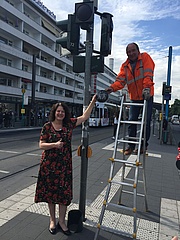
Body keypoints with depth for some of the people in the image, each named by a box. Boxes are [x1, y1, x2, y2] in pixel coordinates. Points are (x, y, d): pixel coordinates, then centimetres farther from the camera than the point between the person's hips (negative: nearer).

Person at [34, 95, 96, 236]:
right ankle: (52, 220, 29)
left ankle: (61, 222, 22)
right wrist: (55, 144, -21)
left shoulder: (69, 124, 4)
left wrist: (93, 101, 3)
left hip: (64, 164, 2)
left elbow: (85, 116, 7)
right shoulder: (47, 126, -3)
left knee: (64, 192, 4)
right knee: (50, 191, 10)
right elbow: (41, 145, -5)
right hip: (49, 164, -1)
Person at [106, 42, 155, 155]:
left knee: (146, 121, 1)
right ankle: (131, 145, 14)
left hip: (147, 96, -3)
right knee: (132, 121, 4)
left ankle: (144, 145, 15)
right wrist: (112, 88, -28)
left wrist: (146, 87, -32)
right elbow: (120, 80, -8)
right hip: (134, 97, 4)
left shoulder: (145, 57, -3)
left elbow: (148, 74, -17)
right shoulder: (125, 65, 5)